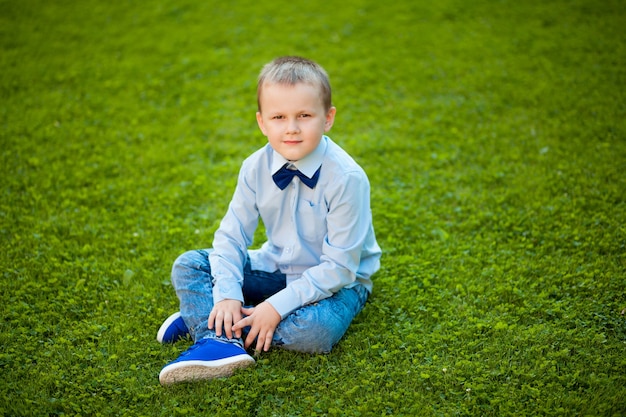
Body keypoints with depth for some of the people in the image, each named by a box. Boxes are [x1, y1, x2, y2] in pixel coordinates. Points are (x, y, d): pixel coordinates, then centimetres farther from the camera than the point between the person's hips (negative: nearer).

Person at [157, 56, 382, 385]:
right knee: (187, 265, -7)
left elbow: (339, 267, -25)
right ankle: (219, 339, -29)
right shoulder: (256, 168, -11)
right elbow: (231, 235, -7)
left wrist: (277, 306, -28)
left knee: (315, 330, -36)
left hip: (336, 281, -4)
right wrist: (227, 295, -24)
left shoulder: (346, 178, -25)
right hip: (276, 267, 5)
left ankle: (200, 315, -20)